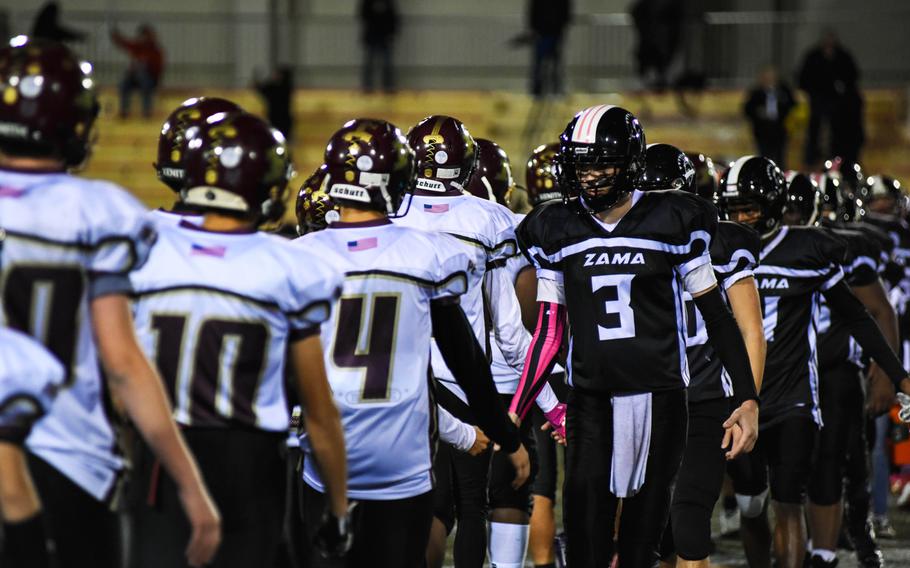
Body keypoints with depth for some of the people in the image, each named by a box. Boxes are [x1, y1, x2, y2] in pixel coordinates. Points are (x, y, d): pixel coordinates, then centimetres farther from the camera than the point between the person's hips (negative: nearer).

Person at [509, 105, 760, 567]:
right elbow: (549, 333, 11)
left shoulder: (672, 222, -1)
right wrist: (512, 416, 6)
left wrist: (747, 398, -2)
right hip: (590, 401, 1)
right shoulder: (556, 231, 5)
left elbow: (716, 316, 4)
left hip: (659, 396, -1)